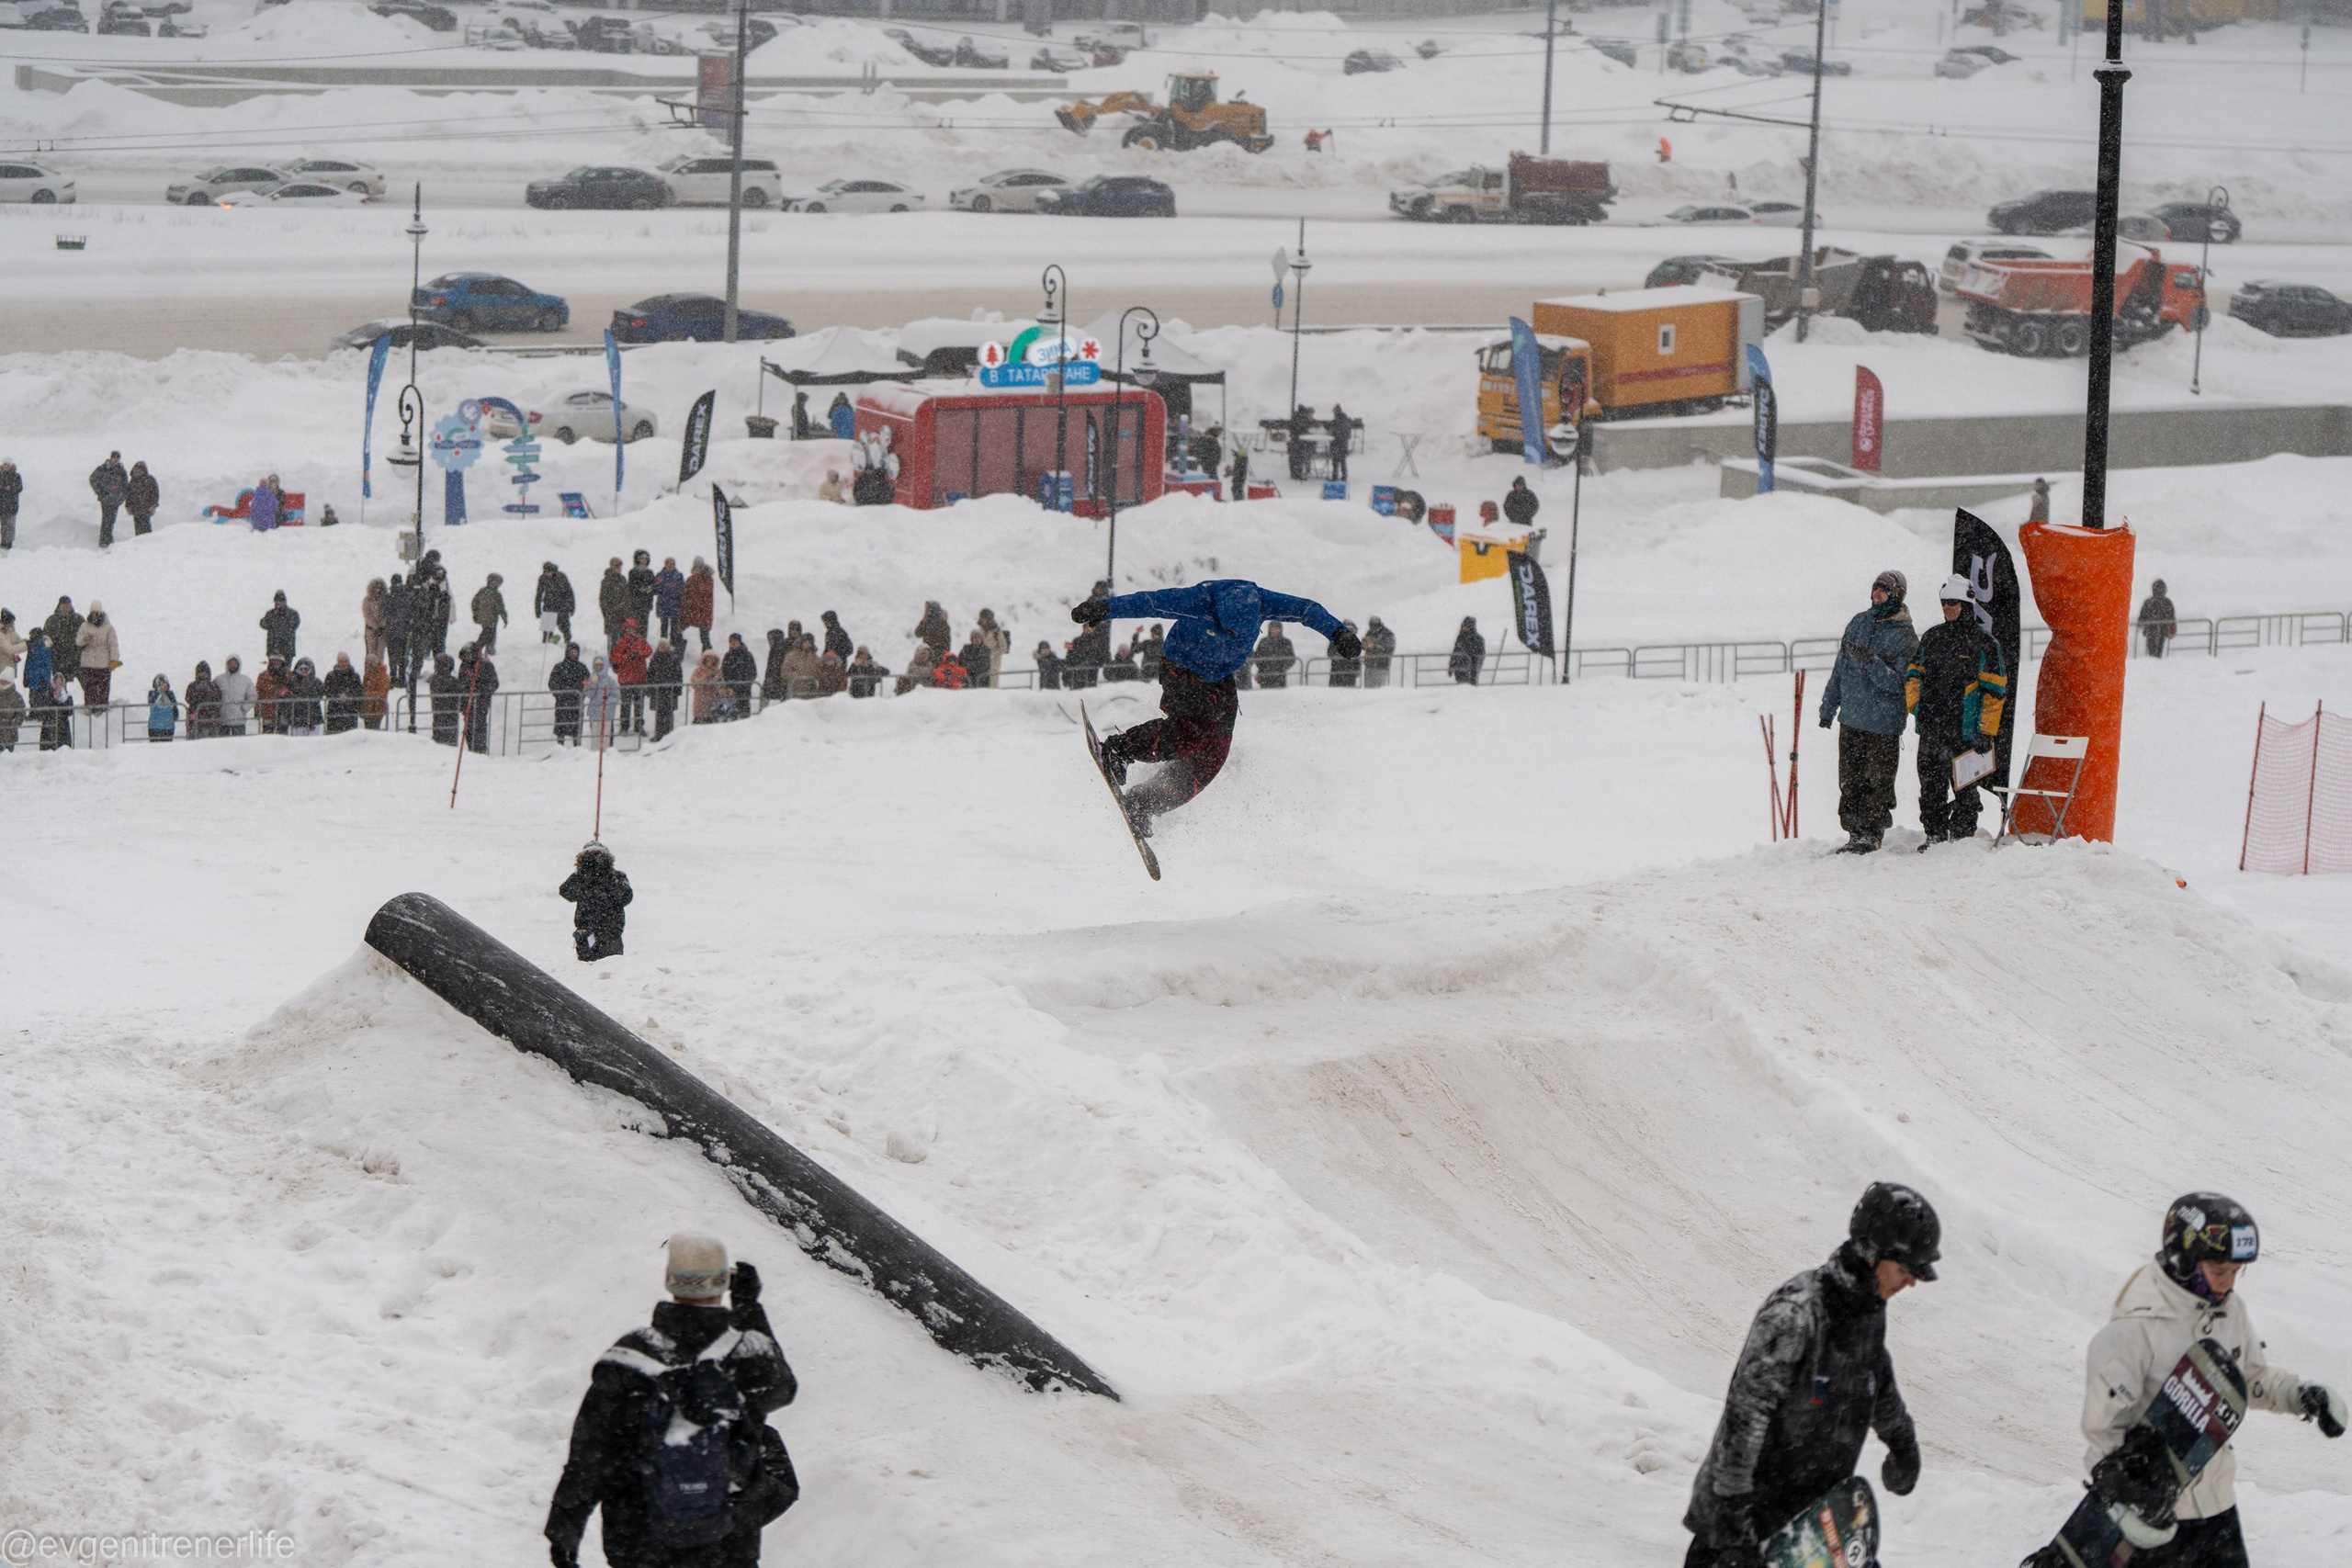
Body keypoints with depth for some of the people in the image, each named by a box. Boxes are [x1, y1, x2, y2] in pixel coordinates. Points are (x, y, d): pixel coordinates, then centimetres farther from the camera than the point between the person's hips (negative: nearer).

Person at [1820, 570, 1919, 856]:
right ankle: (1855, 832, 15)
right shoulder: (1858, 623, 11)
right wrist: (1828, 706, 19)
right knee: (1850, 780, 8)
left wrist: (1871, 662, -28)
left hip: (1882, 725, -6)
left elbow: (1898, 683, -16)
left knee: (1877, 781, -2)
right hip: (1850, 719, 6)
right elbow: (1840, 669, 18)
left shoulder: (1904, 637, -8)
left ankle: (1872, 834, 6)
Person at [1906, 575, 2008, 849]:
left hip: (1965, 729, -4)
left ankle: (1963, 835, 10)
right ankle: (1935, 835, 14)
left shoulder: (1983, 643, -1)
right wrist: (1914, 704, 4)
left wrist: (1986, 731, -9)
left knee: (1963, 786, 2)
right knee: (1930, 785, 5)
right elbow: (1913, 674, 22)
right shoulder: (1932, 637, 13)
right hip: (1930, 728, 4)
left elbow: (1995, 690, -3)